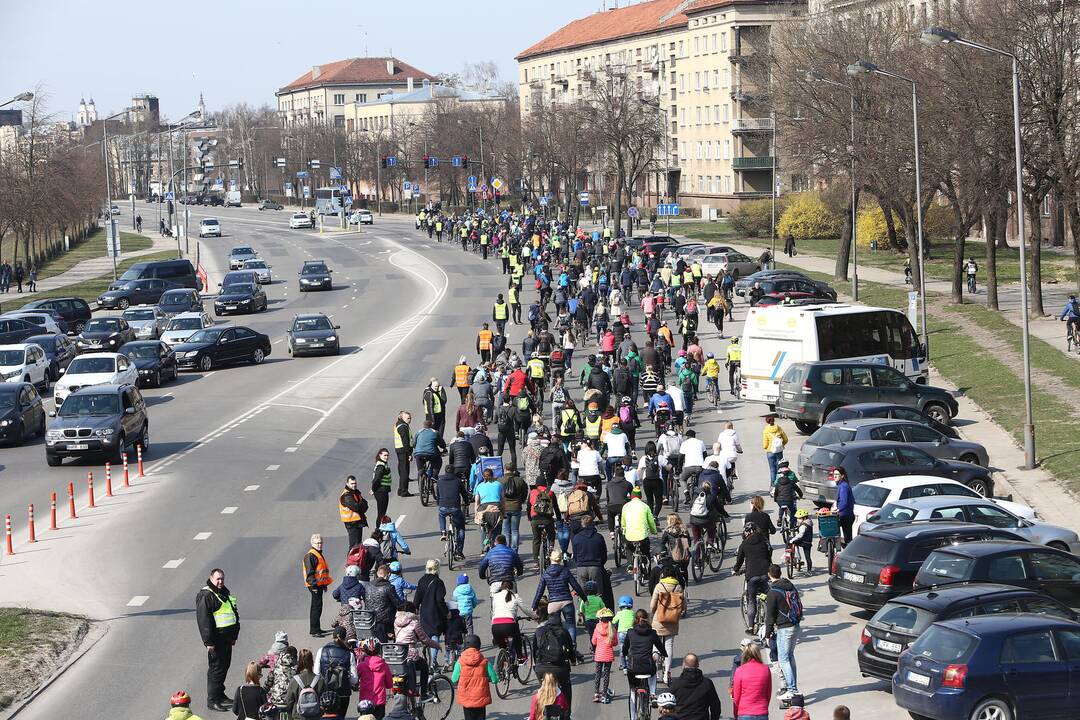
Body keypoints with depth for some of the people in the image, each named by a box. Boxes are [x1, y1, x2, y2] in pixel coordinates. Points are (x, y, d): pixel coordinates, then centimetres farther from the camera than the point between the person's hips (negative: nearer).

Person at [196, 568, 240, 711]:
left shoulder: (225, 592, 15)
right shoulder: (205, 596, -13)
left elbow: (233, 612, 26)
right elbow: (204, 620, -18)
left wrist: (234, 635, 24)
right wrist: (208, 641, -21)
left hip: (227, 637, 9)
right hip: (216, 638, -9)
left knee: (225, 666, 16)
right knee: (216, 668, -6)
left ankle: (220, 695, 28)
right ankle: (212, 700, -2)